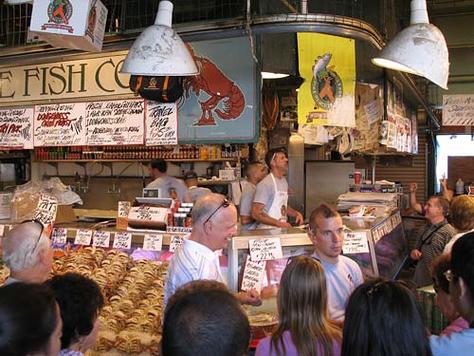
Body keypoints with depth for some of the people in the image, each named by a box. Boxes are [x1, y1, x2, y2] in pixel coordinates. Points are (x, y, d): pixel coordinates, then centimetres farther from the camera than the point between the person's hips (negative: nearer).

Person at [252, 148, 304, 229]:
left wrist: (296, 213, 7)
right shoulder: (265, 184, -15)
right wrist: (278, 223, -22)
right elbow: (256, 214, -19)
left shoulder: (284, 181, 12)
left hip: (282, 229, 8)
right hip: (268, 231, -8)